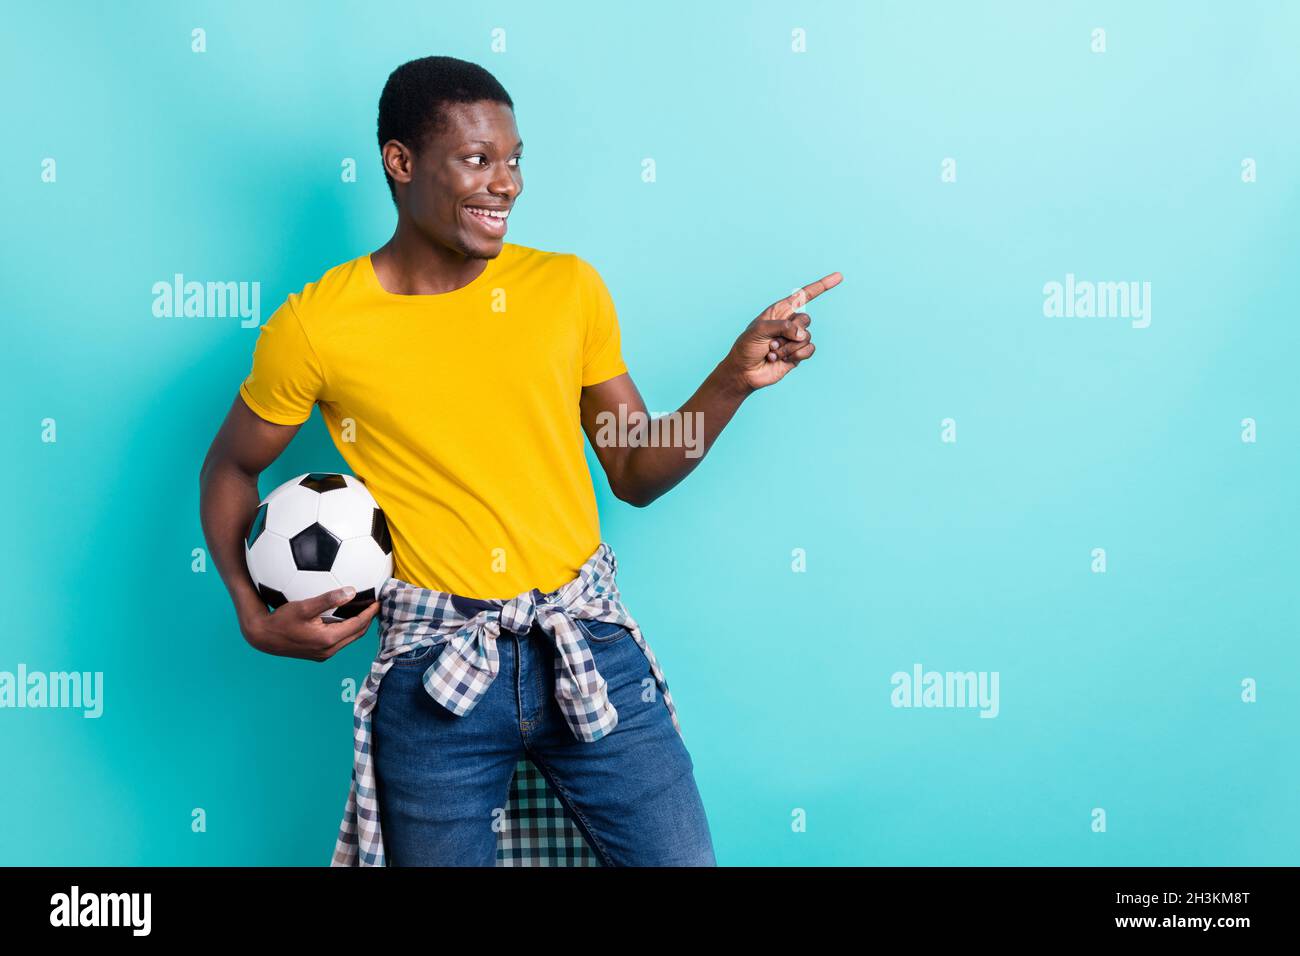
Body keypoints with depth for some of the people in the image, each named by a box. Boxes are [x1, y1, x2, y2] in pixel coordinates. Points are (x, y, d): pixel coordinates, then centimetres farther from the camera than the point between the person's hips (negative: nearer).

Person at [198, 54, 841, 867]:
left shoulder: (570, 287, 1)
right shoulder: (314, 326, -5)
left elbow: (637, 474, 8)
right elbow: (230, 469, 11)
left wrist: (737, 377, -4)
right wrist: (254, 614, -2)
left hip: (588, 645, 2)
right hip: (432, 673, -1)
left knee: (684, 858, 6)